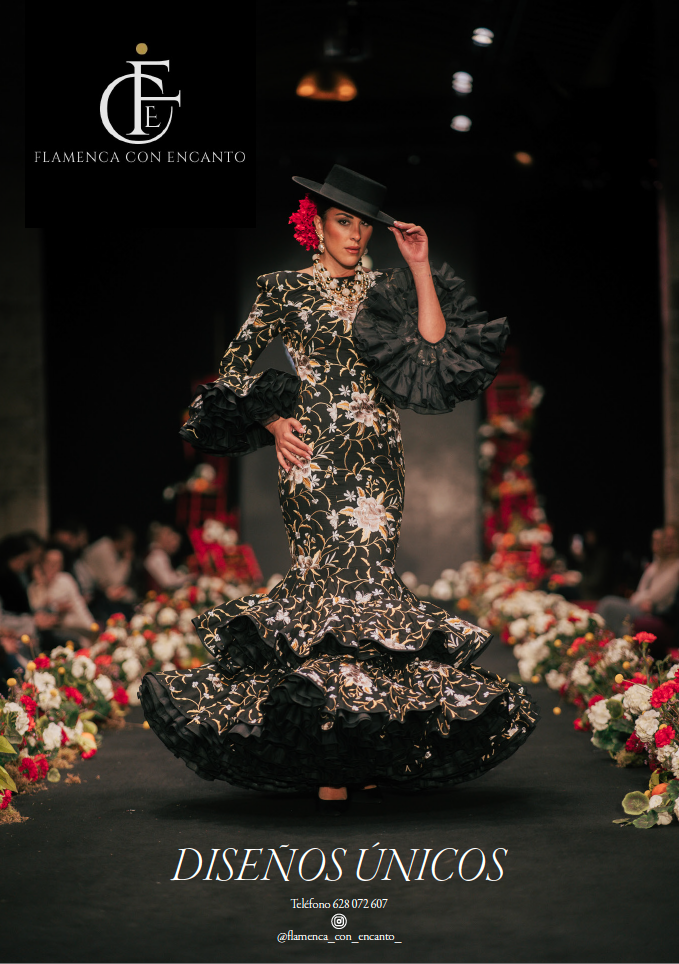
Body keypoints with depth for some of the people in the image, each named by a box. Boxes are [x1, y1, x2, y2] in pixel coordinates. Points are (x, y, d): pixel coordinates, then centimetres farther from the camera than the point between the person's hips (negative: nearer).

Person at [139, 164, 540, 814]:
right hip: (312, 451, -3)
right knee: (331, 578, -10)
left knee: (362, 581, -3)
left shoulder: (381, 290, 14)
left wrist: (421, 268, -1)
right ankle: (327, 764, -6)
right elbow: (234, 368, 10)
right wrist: (271, 421, -2)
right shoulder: (283, 289, 7)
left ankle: (361, 748, 6)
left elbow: (433, 346, -2)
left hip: (376, 454, 3)